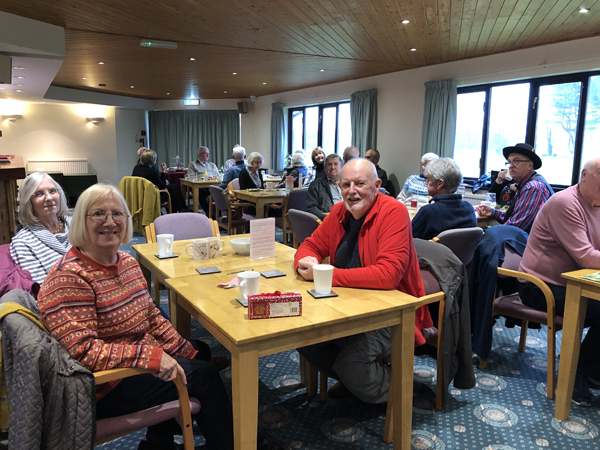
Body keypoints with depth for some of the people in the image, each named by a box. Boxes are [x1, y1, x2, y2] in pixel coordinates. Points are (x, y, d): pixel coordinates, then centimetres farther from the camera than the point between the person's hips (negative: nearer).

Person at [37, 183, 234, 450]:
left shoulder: (127, 262, 3)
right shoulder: (69, 278, -23)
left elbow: (152, 317, 10)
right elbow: (84, 351, -29)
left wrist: (189, 353, 4)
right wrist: (151, 356, -34)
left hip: (138, 362, 9)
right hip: (104, 387, -9)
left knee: (200, 352, 19)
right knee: (203, 376, -9)